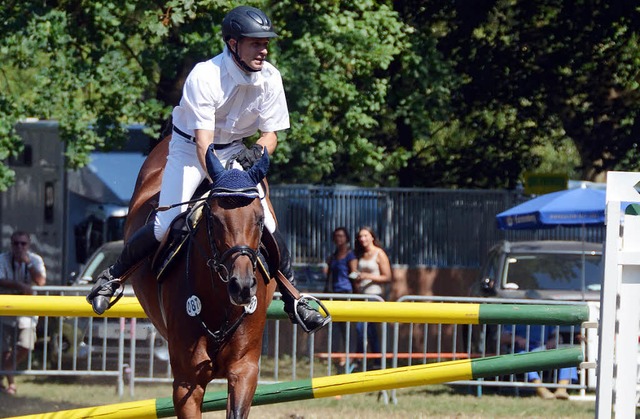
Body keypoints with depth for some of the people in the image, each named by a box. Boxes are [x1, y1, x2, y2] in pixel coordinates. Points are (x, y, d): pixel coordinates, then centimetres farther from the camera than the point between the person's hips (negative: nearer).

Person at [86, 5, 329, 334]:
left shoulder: (270, 79, -15)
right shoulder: (205, 77, -29)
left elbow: (271, 134, -6)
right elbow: (203, 142, -34)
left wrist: (258, 152, -29)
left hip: (235, 151, 4)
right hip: (190, 147, -4)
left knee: (265, 224, -10)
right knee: (166, 225, -15)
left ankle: (293, 299, 6)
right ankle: (113, 276, 9)